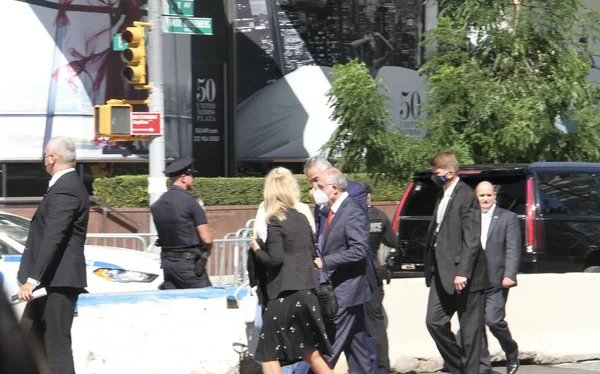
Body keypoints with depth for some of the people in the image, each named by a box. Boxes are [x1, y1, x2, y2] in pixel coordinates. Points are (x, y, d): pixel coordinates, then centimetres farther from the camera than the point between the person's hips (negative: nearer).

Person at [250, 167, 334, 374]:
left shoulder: (275, 222, -11)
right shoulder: (302, 218, 9)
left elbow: (275, 259, -17)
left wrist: (257, 250, 0)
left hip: (284, 293, -7)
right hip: (306, 292, 7)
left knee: (269, 354, 2)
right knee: (311, 353, 13)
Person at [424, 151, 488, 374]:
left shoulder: (466, 196, -12)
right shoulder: (444, 196, 14)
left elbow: (472, 239, -18)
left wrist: (463, 272, -22)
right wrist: (431, 268, 12)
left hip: (463, 274, -9)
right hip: (442, 274, 9)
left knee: (469, 330, -1)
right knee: (434, 321, 5)